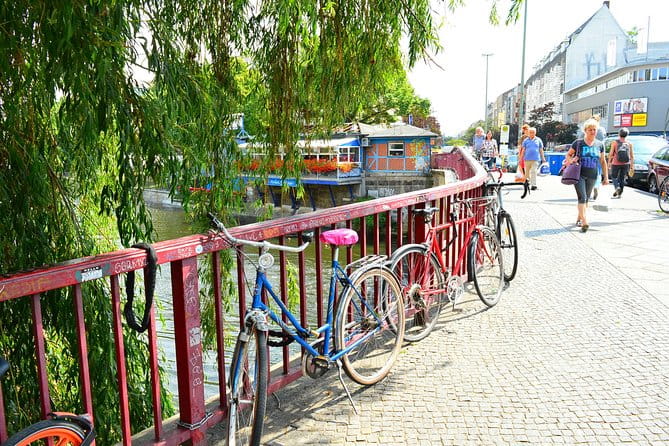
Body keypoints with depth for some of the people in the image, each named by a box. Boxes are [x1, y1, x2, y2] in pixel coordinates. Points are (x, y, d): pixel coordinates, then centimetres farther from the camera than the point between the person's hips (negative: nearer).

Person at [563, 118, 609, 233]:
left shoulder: (599, 144, 8)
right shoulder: (578, 142, -1)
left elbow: (603, 162, 14)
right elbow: (568, 154, 10)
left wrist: (606, 177, 11)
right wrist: (571, 160, -13)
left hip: (592, 176, 4)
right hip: (579, 174, -4)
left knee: (586, 198, 11)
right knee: (582, 197, -14)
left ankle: (579, 218, 26)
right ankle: (584, 222, -19)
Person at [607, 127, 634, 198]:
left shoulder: (615, 143, -7)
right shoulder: (629, 144, 1)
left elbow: (611, 154, -7)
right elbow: (632, 156, 2)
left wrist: (609, 162, 4)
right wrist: (632, 165, 9)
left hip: (616, 164, -3)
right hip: (625, 164, 3)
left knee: (614, 177, 12)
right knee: (622, 178, 14)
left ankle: (617, 187, -15)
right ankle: (619, 193, 16)